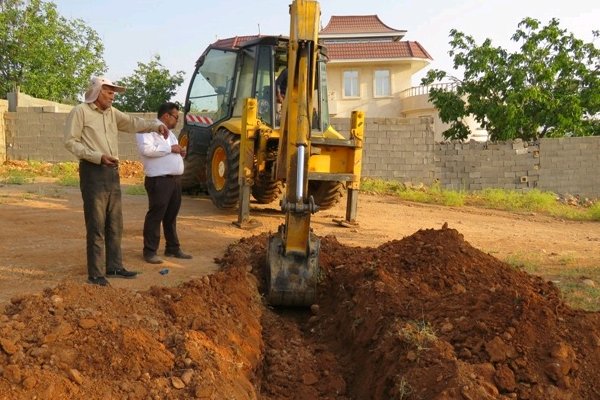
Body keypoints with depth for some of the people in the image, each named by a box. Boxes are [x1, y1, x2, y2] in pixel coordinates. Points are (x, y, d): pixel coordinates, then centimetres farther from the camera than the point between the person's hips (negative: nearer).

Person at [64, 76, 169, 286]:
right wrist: (98, 156, -19)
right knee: (96, 225, -6)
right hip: (93, 172, -8)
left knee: (115, 223, 12)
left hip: (112, 172, 8)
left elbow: (132, 123, 10)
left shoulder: (112, 112, 15)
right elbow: (71, 142, -10)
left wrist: (155, 125, -7)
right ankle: (95, 273, 1)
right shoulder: (80, 111, -6)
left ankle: (114, 266, 23)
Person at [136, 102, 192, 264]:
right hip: (159, 180, -9)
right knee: (155, 216, -3)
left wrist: (180, 153, 8)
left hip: (175, 179, 9)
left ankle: (173, 248, 25)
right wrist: (170, 149, -18)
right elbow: (146, 149, -25)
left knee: (171, 216, 16)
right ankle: (150, 251, 4)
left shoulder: (169, 133, 21)